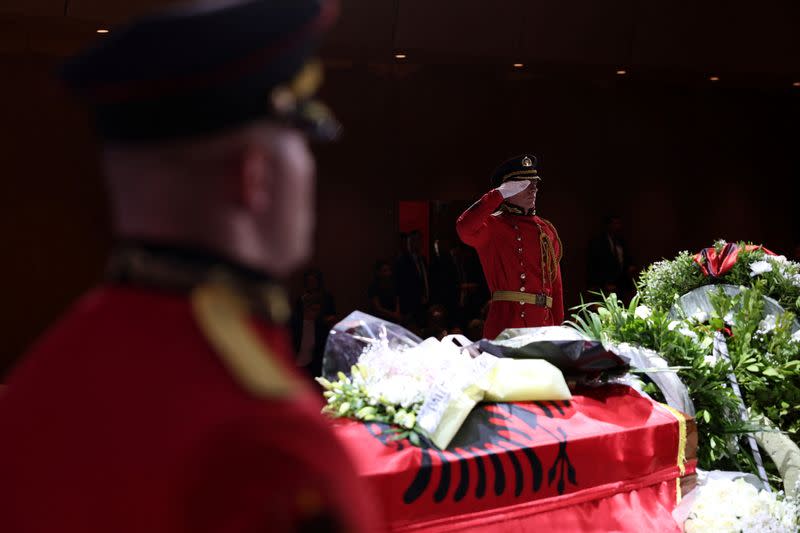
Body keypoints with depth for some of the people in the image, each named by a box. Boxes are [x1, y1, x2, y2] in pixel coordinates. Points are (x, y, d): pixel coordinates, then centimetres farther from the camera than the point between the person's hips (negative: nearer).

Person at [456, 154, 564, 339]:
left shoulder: (547, 230, 17)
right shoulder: (492, 226, 0)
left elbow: (556, 284, 17)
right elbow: (465, 228, -24)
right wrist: (499, 193, -15)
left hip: (543, 326, 6)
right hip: (504, 326, -5)